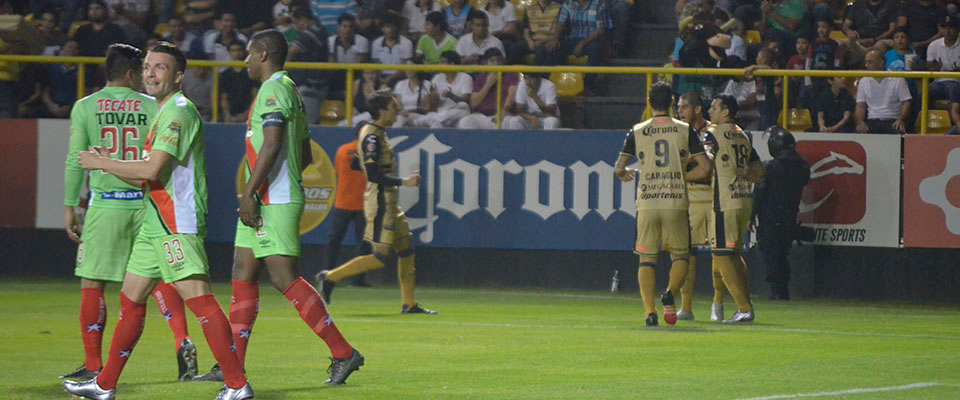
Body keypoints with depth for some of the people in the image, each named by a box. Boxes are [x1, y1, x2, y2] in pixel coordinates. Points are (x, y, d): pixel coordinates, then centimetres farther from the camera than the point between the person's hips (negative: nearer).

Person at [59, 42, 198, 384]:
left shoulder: (85, 108, 2)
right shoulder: (152, 107, 3)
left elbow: (75, 161, 0)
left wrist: (70, 206, 5)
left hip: (104, 205, -1)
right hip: (146, 203, 1)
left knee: (92, 283, 5)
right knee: (160, 278, 9)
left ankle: (93, 366, 4)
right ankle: (182, 342, -10)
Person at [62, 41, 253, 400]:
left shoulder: (179, 111, -12)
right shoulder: (163, 113, 20)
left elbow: (152, 170, -21)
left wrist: (100, 163, -9)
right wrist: (107, 162, 10)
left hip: (179, 224, -10)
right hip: (156, 223, 10)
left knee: (197, 298, -16)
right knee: (130, 300, 14)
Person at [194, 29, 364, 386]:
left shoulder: (273, 89, -11)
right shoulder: (288, 90, 20)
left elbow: (272, 144, -23)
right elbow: (305, 155, 25)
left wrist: (250, 191, -23)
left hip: (276, 203, -11)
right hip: (265, 203, 11)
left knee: (284, 279, -12)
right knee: (242, 276, 8)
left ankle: (343, 353, -11)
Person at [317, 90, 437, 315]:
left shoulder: (378, 133, 14)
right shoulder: (372, 136, -16)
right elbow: (372, 173, -23)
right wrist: (403, 182, -20)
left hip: (389, 202, 11)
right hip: (380, 201, -11)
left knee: (406, 249, 11)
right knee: (380, 257, -10)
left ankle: (409, 304, 15)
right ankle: (331, 277, -2)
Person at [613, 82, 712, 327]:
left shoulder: (637, 132, 3)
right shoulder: (685, 130, 2)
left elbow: (618, 168, 2)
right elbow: (705, 168, -3)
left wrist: (626, 174, 25)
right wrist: (681, 176, 13)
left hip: (647, 204, 1)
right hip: (676, 203, 0)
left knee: (647, 260, 5)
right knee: (680, 256, 11)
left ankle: (650, 311, -8)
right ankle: (670, 294, -16)